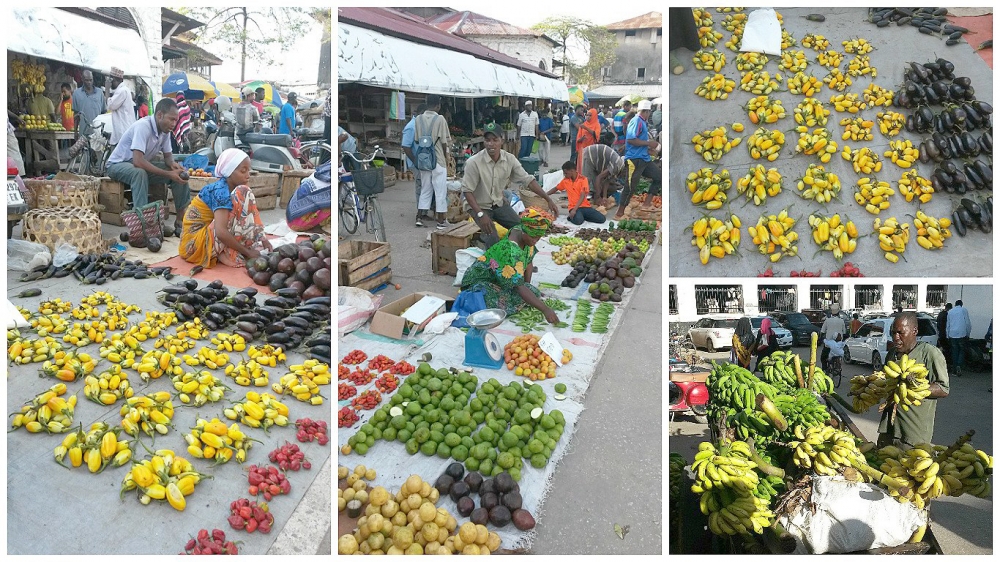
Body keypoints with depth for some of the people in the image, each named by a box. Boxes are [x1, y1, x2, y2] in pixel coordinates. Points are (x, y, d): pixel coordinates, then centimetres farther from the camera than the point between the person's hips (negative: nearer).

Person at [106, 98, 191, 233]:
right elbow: (138, 161, -38)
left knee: (180, 174, -9)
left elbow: (167, 155, 6)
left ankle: (181, 220, -7)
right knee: (140, 173, -40)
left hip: (142, 166, 7)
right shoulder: (143, 126, -30)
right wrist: (168, 174, -37)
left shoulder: (165, 130, -7)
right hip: (118, 165, -7)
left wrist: (173, 164, -19)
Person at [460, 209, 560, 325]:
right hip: (479, 282, -8)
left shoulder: (527, 236, -9)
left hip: (500, 280, 8)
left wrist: (528, 287, -2)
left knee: (534, 293, -12)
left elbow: (528, 262, 7)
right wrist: (545, 309, -41)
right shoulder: (510, 252, -34)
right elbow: (519, 287, -37)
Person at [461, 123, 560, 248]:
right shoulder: (474, 162, -24)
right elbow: (467, 191, -20)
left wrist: (548, 199, -14)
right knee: (493, 240, -23)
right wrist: (480, 214, -29)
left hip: (499, 203, 5)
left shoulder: (509, 159, -10)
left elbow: (528, 180, -7)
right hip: (479, 205, -5)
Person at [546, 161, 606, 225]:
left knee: (602, 219, -19)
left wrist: (574, 210, -25)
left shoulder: (583, 179, -7)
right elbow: (556, 189, 24)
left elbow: (582, 196, -14)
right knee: (578, 221, -35)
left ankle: (581, 216, 2)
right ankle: (574, 216, 1)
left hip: (585, 206, 0)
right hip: (573, 207, 0)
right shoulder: (565, 180, 6)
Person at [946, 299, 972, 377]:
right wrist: (968, 334, 9)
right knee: (962, 350, 5)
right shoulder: (964, 310, 1)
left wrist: (948, 336, 22)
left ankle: (955, 370, 8)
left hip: (952, 334, 3)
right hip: (962, 334, -3)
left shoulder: (950, 311, 12)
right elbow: (968, 323, -1)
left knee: (954, 352, 7)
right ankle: (959, 365, -17)